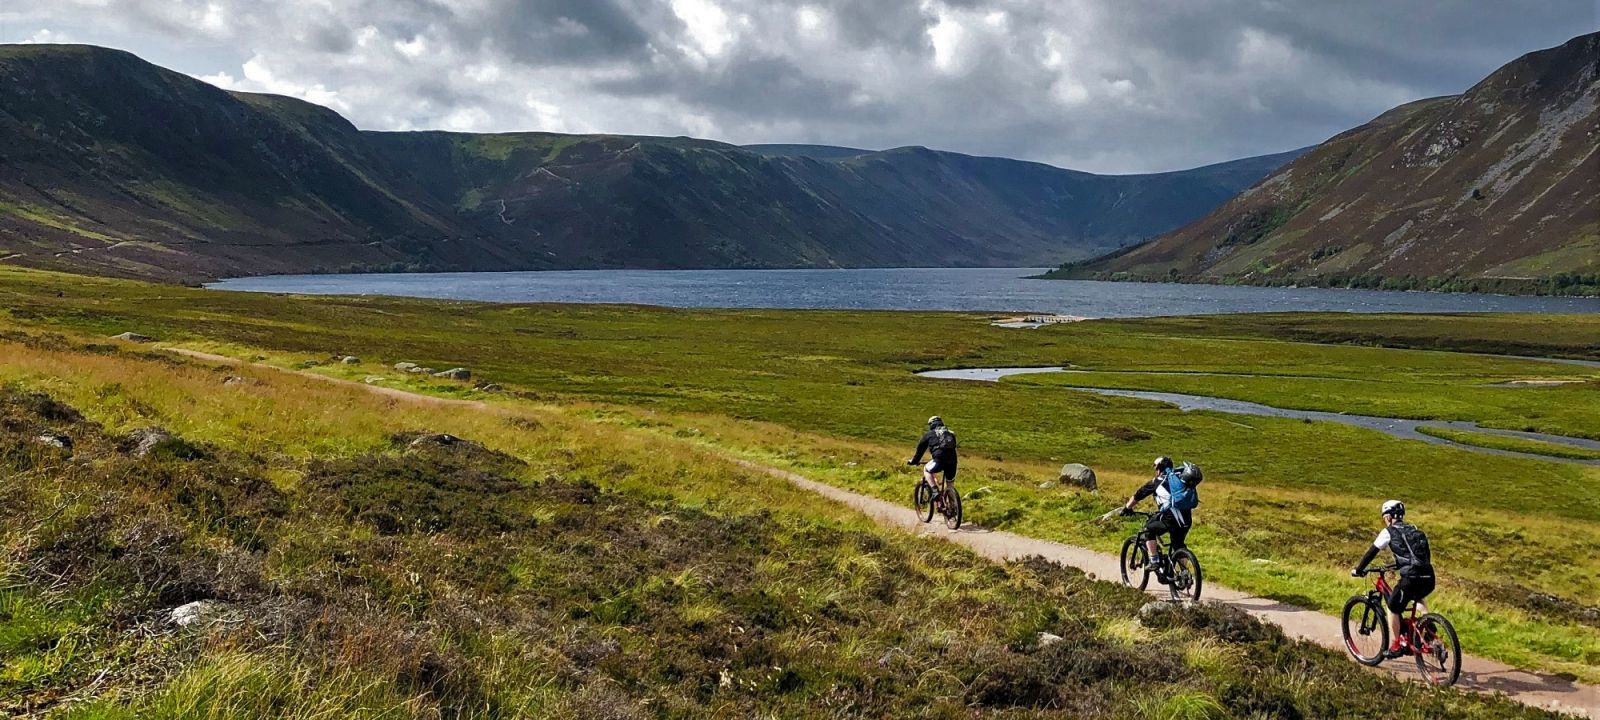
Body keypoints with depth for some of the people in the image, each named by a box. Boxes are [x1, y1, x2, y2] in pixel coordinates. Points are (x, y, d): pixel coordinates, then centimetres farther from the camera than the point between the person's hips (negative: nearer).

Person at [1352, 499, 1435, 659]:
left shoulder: (1388, 532, 5)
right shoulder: (1413, 530, 22)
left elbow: (1371, 552, 8)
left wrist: (1358, 570, 19)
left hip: (1411, 578, -7)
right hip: (1429, 578, 7)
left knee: (1393, 608, 13)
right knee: (1417, 598, 39)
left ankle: (1395, 647, 15)